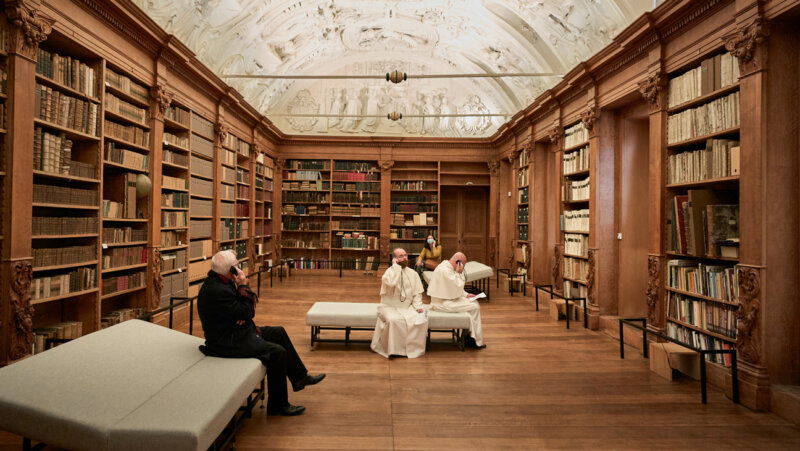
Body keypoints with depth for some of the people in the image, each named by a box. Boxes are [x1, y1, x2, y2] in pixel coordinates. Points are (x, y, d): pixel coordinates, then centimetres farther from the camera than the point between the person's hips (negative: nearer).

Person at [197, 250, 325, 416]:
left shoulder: (217, 282, 4)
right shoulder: (216, 291, -28)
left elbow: (241, 308, 10)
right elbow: (246, 313, -23)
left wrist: (244, 314, -13)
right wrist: (243, 286, -17)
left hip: (234, 332, 11)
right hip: (227, 343, -11)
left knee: (279, 332, 12)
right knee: (277, 352, -16)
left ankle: (300, 377, 21)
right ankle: (278, 405, -1)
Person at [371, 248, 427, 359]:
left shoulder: (413, 273, 10)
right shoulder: (390, 271, -4)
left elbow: (417, 293, 10)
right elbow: (391, 283, -28)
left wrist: (417, 306, -7)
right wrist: (395, 266, -18)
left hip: (408, 307, 4)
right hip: (390, 307, -3)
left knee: (421, 319, -24)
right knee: (393, 320, -35)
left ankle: (413, 348, -6)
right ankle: (394, 348, -14)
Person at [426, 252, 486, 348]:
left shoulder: (447, 267, 11)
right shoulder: (444, 270, -23)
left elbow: (455, 287, 20)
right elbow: (458, 286, -22)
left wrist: (466, 295, 10)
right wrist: (460, 273, -14)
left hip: (446, 299, 11)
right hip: (442, 303, -11)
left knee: (474, 302, 8)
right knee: (474, 307, -11)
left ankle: (470, 335, 12)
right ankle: (477, 341, 1)